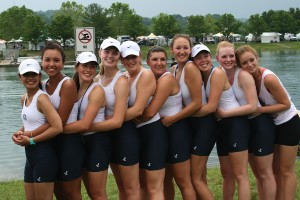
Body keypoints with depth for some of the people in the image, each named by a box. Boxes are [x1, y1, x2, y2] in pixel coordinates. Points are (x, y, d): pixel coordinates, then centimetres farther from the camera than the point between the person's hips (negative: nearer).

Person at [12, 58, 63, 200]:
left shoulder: (41, 98, -15)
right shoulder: (24, 99, 11)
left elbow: (57, 127, -24)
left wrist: (31, 140, -16)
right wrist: (19, 133, 1)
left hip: (43, 155, -9)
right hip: (30, 155, 9)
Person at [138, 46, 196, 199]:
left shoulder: (167, 79, -20)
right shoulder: (151, 79, 6)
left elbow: (150, 112, -25)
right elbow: (144, 106, 6)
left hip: (176, 131, -9)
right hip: (162, 131, 9)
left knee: (183, 182, 2)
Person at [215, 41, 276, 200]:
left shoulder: (243, 75, -20)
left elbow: (253, 106, -25)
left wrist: (224, 114, -26)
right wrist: (218, 112, -15)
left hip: (260, 124, -7)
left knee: (265, 173, 2)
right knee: (257, 173, 18)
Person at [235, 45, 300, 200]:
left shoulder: (268, 78, -27)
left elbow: (286, 104, -22)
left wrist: (259, 110, -25)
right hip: (273, 125, 7)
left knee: (286, 170, 1)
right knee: (275, 169, 16)